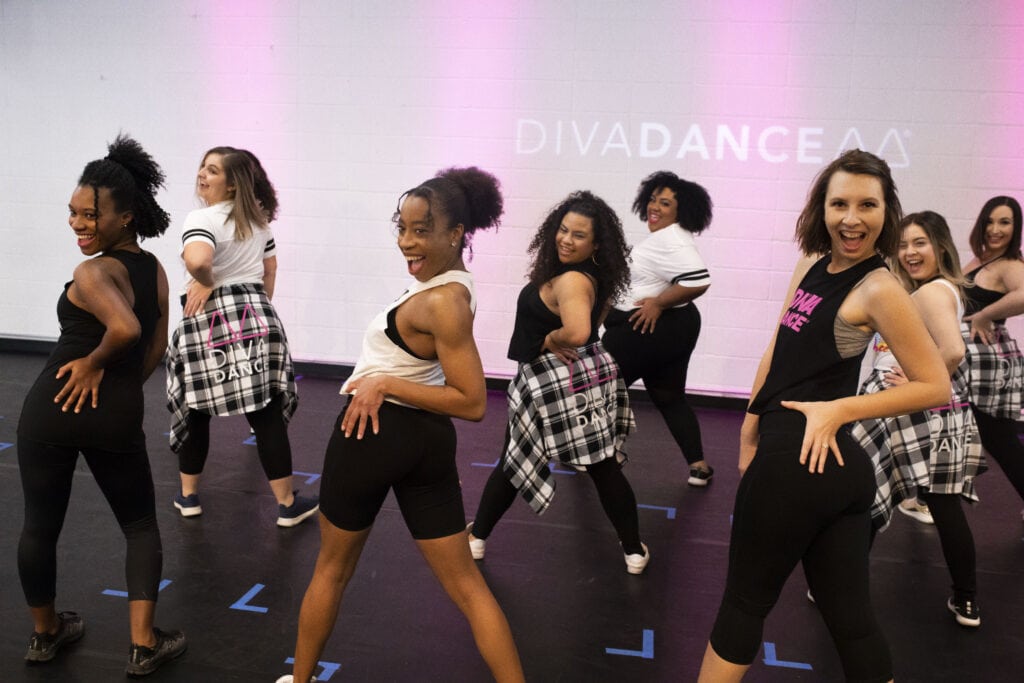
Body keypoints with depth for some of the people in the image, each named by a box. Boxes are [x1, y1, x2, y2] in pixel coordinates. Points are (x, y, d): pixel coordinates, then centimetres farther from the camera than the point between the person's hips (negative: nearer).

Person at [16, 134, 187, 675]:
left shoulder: (92, 271, -14)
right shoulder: (155, 269, 7)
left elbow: (124, 327, -33)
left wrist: (92, 362, -16)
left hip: (52, 408, -4)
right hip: (119, 417, 5)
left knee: (39, 526, 18)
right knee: (141, 527, 18)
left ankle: (45, 632, 37)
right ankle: (144, 645, 14)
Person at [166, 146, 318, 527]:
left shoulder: (201, 220, -11)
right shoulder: (258, 218, 12)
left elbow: (197, 258, -33)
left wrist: (205, 283, -14)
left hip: (208, 323, -4)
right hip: (255, 316, 5)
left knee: (194, 411, 14)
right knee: (266, 413, 4)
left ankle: (188, 496, 28)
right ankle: (287, 504, 8)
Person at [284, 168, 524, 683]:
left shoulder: (439, 303, -22)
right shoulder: (453, 287, 4)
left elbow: (472, 403, -23)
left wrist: (384, 383, -22)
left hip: (375, 435, -7)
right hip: (425, 437, 8)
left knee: (333, 567, 19)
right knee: (466, 584, 11)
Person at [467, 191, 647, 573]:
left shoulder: (570, 281, -24)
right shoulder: (593, 277, 5)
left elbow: (577, 333, -41)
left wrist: (548, 340, -20)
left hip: (554, 384, -7)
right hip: (587, 375, 8)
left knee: (515, 463, 11)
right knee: (605, 469, 13)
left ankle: (477, 538, 30)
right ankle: (635, 552, 22)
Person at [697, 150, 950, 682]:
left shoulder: (878, 289, -13)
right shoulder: (813, 264, 10)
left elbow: (935, 386, -12)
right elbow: (780, 349, 14)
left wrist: (838, 409, -16)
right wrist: (752, 423, 13)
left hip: (796, 458, -7)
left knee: (743, 601, 10)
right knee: (850, 618, 15)